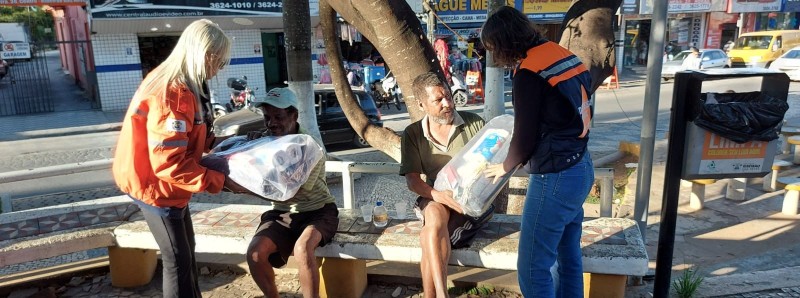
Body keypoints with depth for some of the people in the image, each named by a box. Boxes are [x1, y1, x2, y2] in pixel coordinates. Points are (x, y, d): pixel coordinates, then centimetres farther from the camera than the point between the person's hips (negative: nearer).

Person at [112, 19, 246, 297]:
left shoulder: (176, 84, 4)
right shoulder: (172, 94, -29)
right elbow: (169, 164, -30)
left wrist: (215, 141, 3)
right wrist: (220, 181, -26)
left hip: (167, 185, 10)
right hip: (156, 186, -10)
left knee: (186, 249, 22)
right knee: (178, 260, 3)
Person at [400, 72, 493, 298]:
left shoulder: (474, 123, 2)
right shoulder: (413, 134, 4)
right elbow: (412, 179, -3)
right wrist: (439, 195, -22)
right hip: (435, 200, 1)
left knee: (429, 237, -27)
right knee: (435, 216, -35)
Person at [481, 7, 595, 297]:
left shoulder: (529, 72, -18)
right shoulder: (565, 55, 8)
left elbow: (525, 139, -12)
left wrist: (505, 167, 6)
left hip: (555, 178, -9)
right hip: (581, 168, 9)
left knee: (533, 269, 1)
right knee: (568, 254, 20)